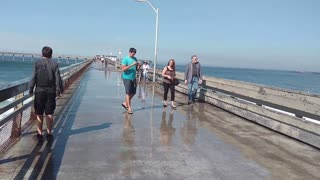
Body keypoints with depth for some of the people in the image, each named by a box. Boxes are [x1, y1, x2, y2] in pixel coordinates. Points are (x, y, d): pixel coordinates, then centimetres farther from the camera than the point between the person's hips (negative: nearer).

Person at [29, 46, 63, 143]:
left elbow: (33, 78, -6)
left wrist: (30, 89, 3)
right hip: (51, 91, 1)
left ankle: (39, 135, 11)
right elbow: (58, 79, -2)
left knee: (39, 114, 7)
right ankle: (49, 134, 13)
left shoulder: (37, 63, -3)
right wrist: (59, 89, 9)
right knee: (49, 114, 7)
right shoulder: (55, 64, -1)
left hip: (39, 91, -1)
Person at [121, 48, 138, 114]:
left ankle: (125, 103, 28)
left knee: (133, 92, 10)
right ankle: (129, 108, 4)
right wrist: (131, 65, -23)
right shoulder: (125, 59, -10)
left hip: (133, 78, 7)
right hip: (127, 78, -7)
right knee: (128, 93, -3)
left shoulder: (135, 59, 11)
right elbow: (123, 69, -19)